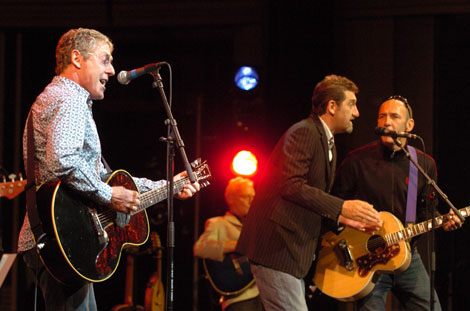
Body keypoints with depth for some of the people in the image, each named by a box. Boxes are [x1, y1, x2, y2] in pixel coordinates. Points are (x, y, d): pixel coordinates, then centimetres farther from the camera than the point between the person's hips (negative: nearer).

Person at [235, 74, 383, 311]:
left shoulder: (327, 143, 20)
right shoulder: (304, 133, -13)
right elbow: (291, 186, -24)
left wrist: (342, 217, 8)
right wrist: (342, 207, -25)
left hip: (293, 246, 11)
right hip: (275, 246, -10)